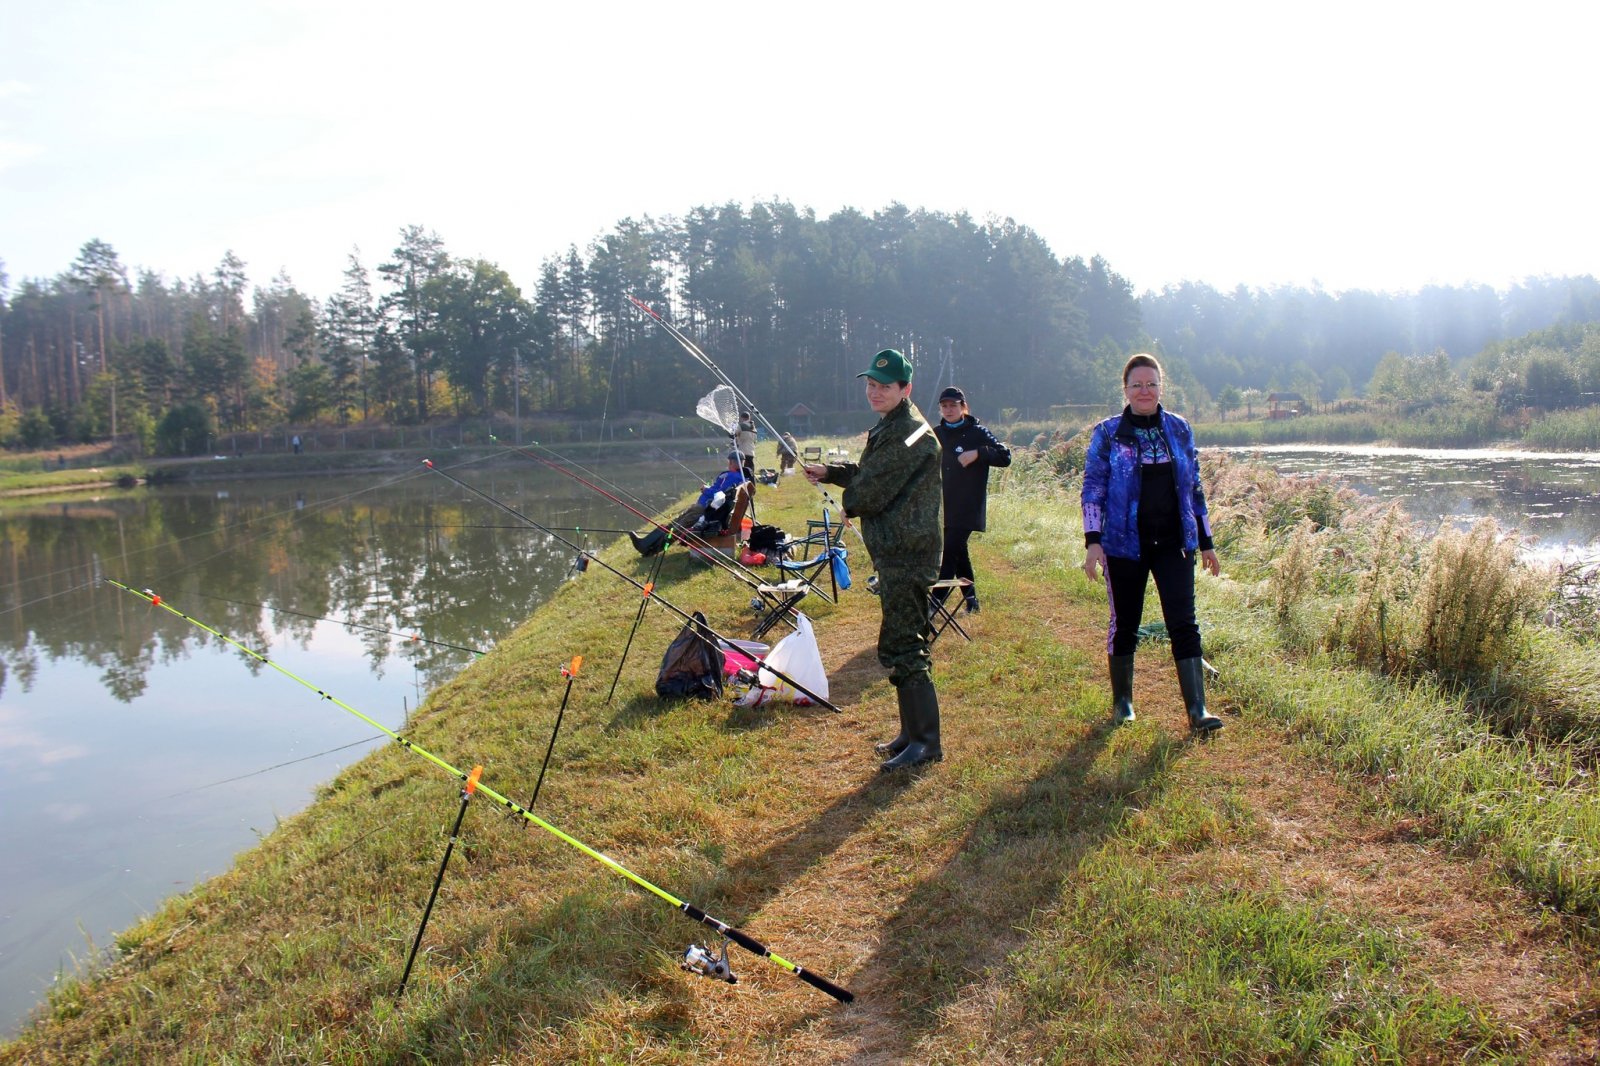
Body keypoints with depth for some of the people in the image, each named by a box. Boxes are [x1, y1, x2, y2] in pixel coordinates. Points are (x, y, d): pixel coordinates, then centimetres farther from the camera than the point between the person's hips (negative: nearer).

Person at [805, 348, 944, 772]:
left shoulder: (909, 434, -18)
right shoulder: (890, 426, 16)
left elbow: (871, 493, -18)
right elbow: (868, 474, 26)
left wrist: (847, 501, 2)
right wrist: (829, 472, 13)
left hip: (906, 554, -11)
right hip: (895, 551, 11)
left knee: (902, 646, -8)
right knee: (902, 643, 16)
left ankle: (926, 742, -1)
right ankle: (913, 732, 27)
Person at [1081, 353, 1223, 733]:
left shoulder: (1179, 429, 7)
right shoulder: (1107, 433, -2)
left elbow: (1194, 488, 13)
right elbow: (1093, 488, -4)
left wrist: (1205, 541, 12)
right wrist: (1093, 541, -13)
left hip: (1173, 544, 2)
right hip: (1125, 544, -2)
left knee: (1184, 623, -5)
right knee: (1124, 624, 8)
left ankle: (1197, 709, -3)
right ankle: (1122, 700, 26)